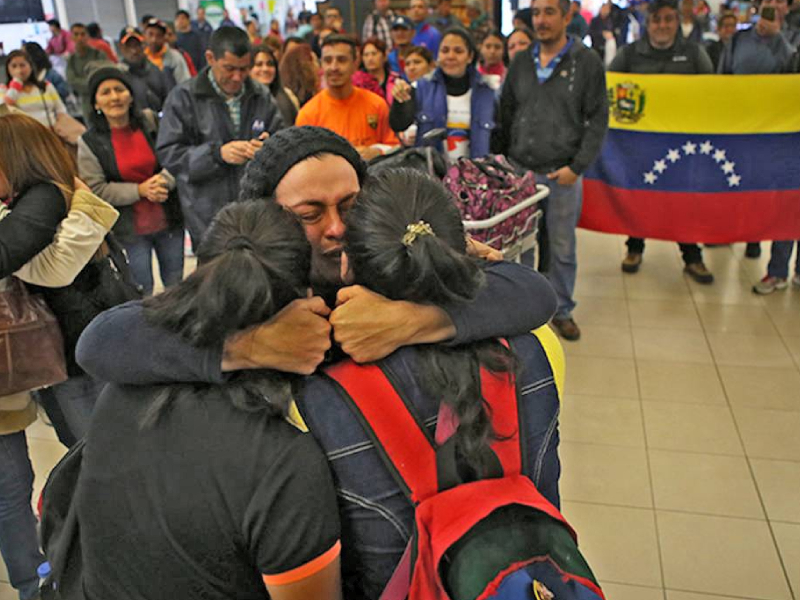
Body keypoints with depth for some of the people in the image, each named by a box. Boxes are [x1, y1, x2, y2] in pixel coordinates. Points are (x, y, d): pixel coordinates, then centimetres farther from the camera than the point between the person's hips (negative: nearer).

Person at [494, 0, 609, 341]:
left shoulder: (587, 63, -1)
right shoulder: (521, 63, 10)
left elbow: (598, 120, -3)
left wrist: (577, 166, -11)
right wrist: (501, 159, 7)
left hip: (563, 174, -3)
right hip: (520, 171, 3)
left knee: (562, 247, 6)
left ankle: (562, 310, 22)